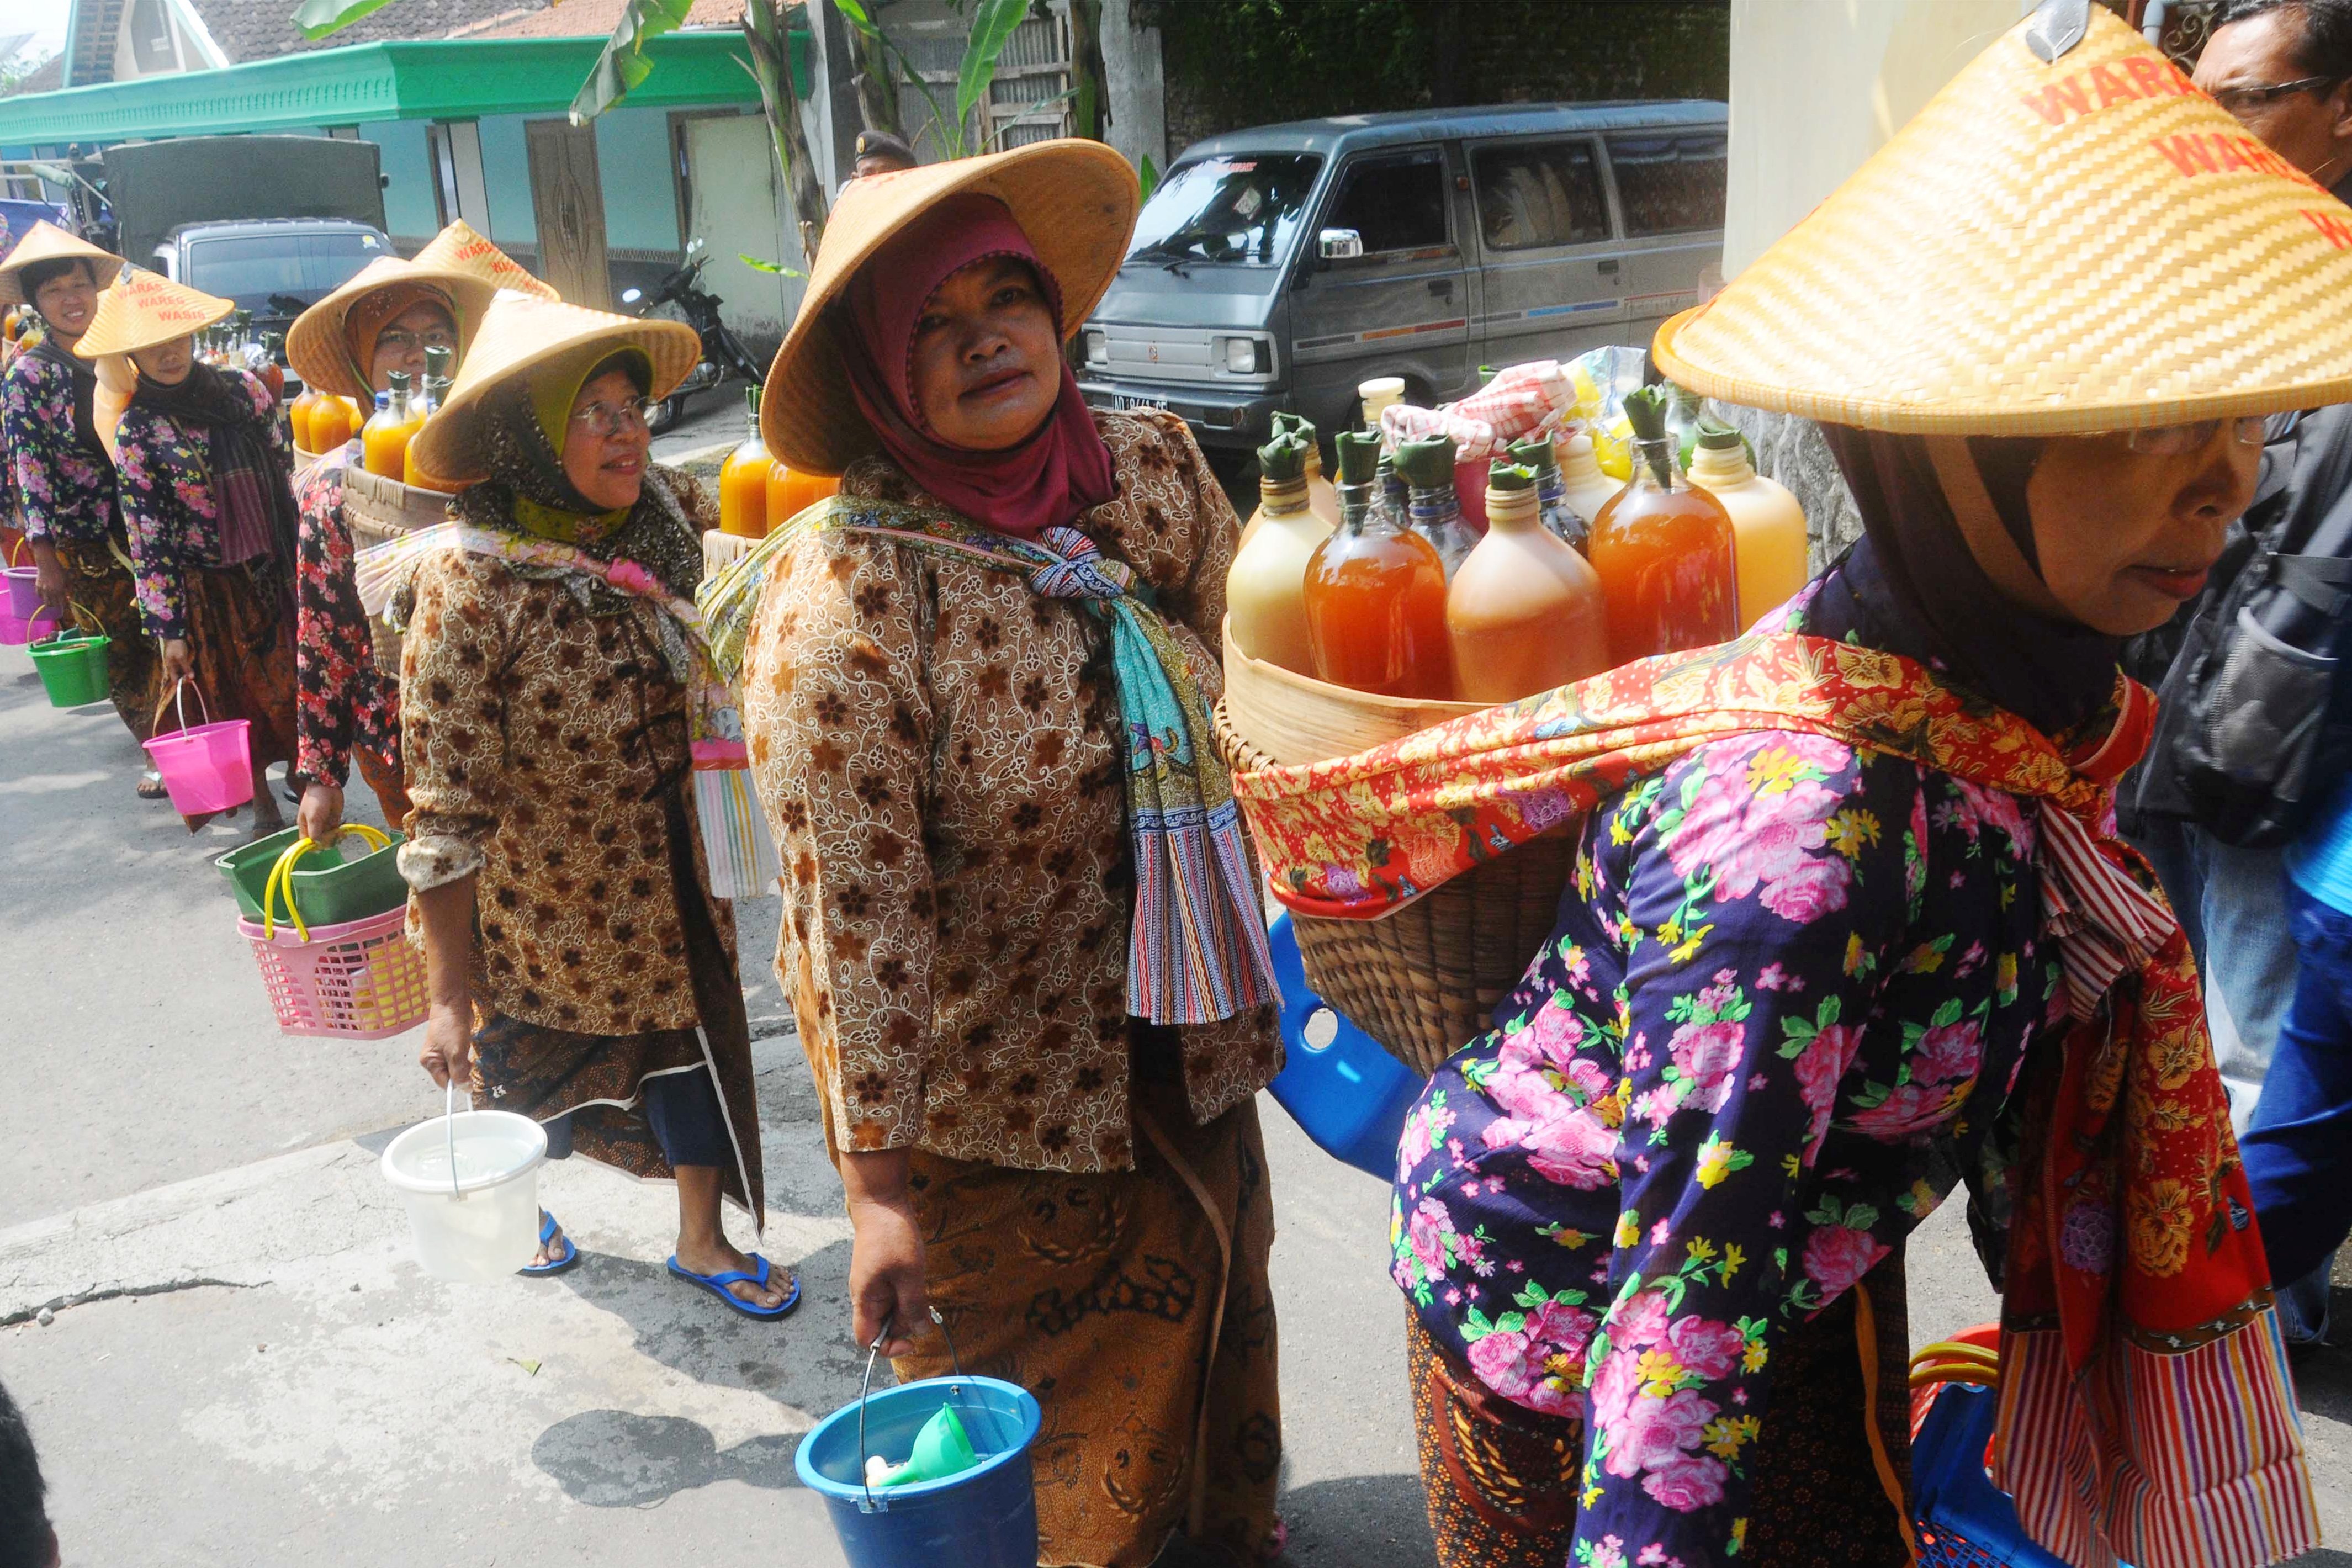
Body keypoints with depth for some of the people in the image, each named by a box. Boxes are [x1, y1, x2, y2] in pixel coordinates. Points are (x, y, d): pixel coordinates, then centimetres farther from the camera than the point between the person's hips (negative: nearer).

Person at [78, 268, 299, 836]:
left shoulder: (244, 390, -1)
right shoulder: (137, 432, -9)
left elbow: (288, 474, 7)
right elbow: (147, 539, -9)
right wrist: (168, 629, -11)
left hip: (279, 570, 2)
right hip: (211, 590, -2)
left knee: (296, 686, 8)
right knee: (236, 699, 9)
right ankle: (263, 808, 26)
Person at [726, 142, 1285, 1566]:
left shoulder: (1156, 470, -7)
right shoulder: (852, 587, -24)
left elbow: (1245, 687, 6)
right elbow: (856, 906, -23)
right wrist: (880, 1177, -20)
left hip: (1180, 1040, 6)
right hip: (990, 1100, -5)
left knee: (1205, 1311, 27)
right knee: (1035, 1454, 14)